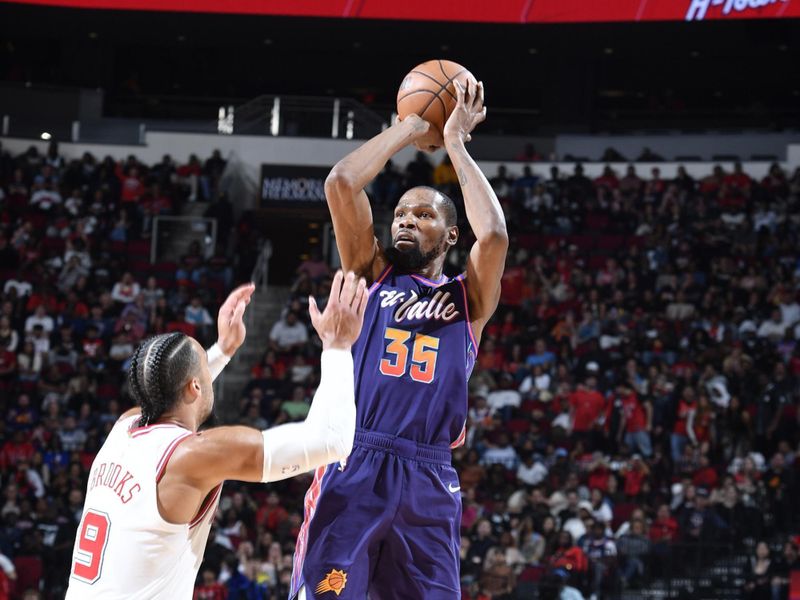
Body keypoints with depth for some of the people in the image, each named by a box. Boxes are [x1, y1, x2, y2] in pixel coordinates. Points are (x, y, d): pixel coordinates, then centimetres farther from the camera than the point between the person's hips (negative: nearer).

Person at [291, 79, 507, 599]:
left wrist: (456, 144, 4)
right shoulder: (373, 275, 16)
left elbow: (494, 236, -6)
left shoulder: (468, 298, 15)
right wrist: (411, 130, 12)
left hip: (429, 482, 1)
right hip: (353, 467, -1)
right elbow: (341, 183, 3)